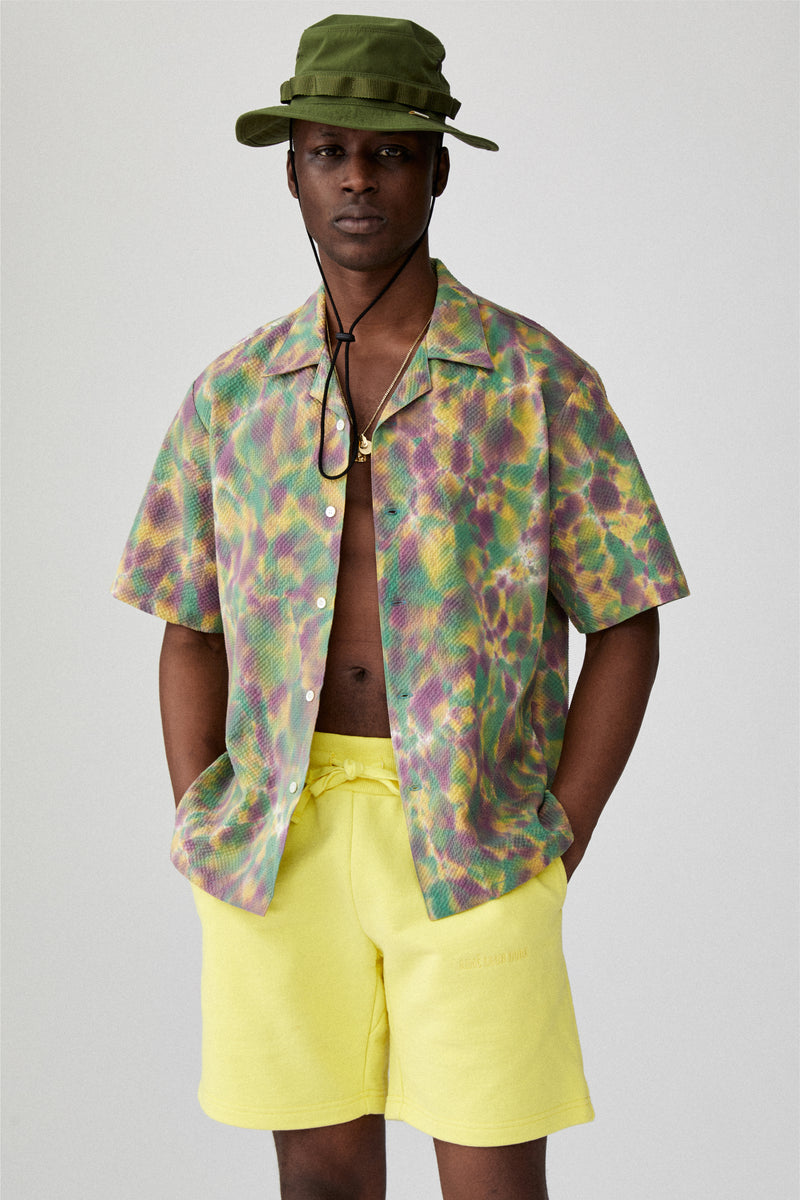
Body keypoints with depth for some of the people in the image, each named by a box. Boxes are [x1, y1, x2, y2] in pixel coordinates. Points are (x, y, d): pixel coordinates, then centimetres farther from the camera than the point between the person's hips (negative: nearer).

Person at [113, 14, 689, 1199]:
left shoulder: (540, 382, -2)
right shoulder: (232, 395, 7)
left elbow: (627, 627, 0)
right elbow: (193, 633, 12)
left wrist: (555, 854, -6)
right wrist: (204, 842, 1)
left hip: (474, 853, -2)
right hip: (284, 844, 3)